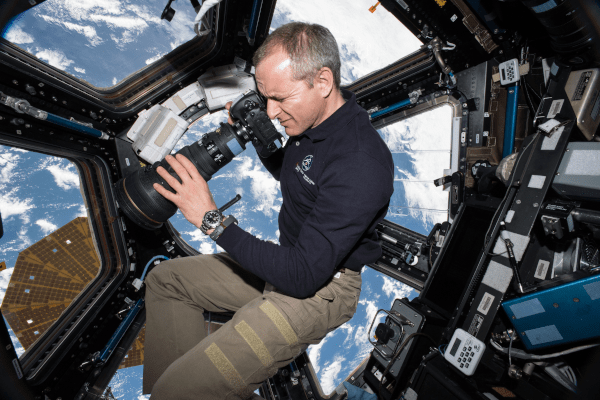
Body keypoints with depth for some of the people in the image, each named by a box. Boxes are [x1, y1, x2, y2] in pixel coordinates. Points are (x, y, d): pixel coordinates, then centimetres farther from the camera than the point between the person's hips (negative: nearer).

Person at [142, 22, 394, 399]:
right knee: (164, 279, 16)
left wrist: (212, 219, -27)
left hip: (320, 288, -9)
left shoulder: (361, 164, -31)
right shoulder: (314, 120, -2)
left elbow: (303, 276, -30)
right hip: (290, 258, 9)